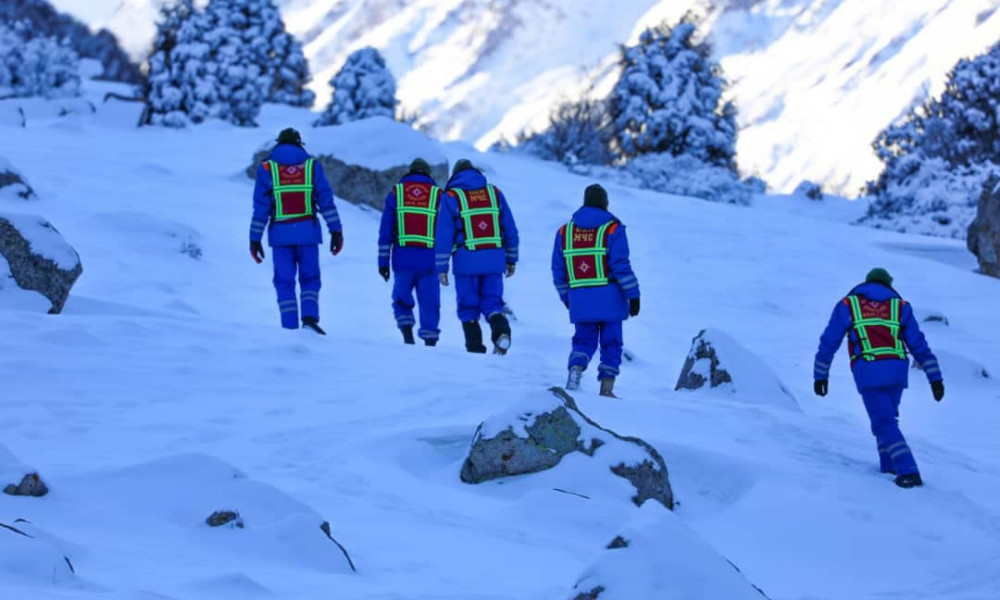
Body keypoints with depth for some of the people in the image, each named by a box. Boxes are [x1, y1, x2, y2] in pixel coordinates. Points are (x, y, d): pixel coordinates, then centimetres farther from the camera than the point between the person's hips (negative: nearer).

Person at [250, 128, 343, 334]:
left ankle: (290, 328, -3)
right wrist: (336, 231, 1)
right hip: (308, 232, 0)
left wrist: (255, 238, 4)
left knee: (284, 282, 5)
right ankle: (309, 317, -13)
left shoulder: (267, 168, 5)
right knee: (309, 279, 9)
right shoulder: (312, 165, 6)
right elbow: (326, 201, 1)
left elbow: (260, 207, 2)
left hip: (280, 233, 0)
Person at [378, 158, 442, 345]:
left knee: (402, 297, 13)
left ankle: (407, 330, -6)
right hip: (429, 258, 0)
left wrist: (383, 261, 7)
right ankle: (430, 338, 1)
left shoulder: (396, 192, 9)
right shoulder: (438, 195, 8)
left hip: (403, 257, 0)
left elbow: (385, 229, 6)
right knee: (429, 301, 6)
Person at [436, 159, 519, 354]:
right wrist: (511, 260, 19)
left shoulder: (451, 197, 2)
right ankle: (501, 329, -19)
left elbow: (444, 235, -1)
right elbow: (510, 229, 12)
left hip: (467, 261, -2)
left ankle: (475, 347, 2)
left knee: (468, 305, 7)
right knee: (491, 302, 9)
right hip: (494, 261, 2)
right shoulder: (495, 193, 11)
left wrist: (441, 267, 2)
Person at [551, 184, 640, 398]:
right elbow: (621, 266, -12)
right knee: (611, 342, 7)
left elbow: (558, 270, 10)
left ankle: (576, 368, -16)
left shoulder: (565, 231, 8)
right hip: (609, 298, -3)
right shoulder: (612, 229, -5)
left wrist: (566, 298, 21)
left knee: (584, 340, 12)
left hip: (580, 300, 3)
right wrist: (633, 295, -7)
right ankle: (606, 387, 1)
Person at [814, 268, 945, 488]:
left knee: (884, 423, -5)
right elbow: (919, 345, 12)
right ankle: (889, 465, 25)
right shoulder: (900, 306, 18)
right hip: (897, 371, 3)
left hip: (868, 373, -3)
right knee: (887, 417, 25)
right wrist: (935, 378, 10)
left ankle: (908, 472, -19)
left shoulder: (848, 305, 14)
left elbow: (829, 342, 12)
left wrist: (820, 375, 18)